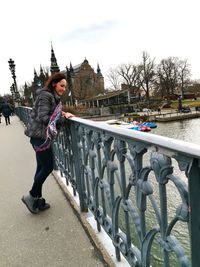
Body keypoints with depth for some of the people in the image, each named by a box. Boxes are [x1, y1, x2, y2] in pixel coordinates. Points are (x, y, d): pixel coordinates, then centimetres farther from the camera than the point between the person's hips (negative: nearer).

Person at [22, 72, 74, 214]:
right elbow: (43, 118, -21)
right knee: (48, 167, -2)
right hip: (40, 136, -9)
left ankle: (37, 200, 23)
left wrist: (61, 114, -3)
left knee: (42, 167, 12)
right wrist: (63, 117, -17)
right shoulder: (46, 96, -14)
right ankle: (31, 196, 15)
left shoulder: (53, 97, 15)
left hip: (42, 136, 9)